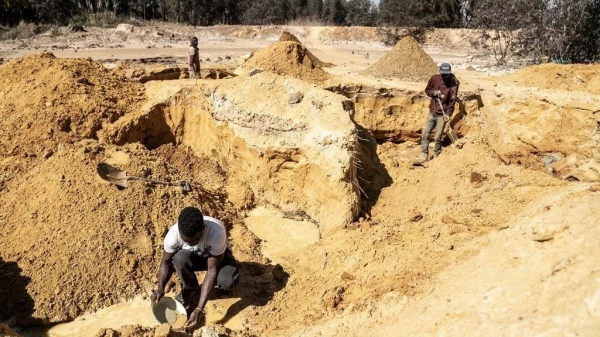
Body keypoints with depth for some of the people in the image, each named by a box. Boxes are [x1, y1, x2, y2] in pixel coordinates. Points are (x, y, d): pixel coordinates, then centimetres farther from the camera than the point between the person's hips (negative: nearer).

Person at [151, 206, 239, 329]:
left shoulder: (216, 233, -40)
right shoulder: (173, 234, -31)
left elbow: (212, 271, -36)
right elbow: (166, 262, -14)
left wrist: (199, 309, -39)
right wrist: (160, 288, -32)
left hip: (217, 256, -2)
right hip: (193, 257, 2)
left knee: (227, 281, -34)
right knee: (180, 258, -34)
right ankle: (192, 295, -7)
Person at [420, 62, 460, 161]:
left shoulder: (453, 83, -13)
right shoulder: (434, 78, -4)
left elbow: (452, 100, -13)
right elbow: (427, 90, 10)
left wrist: (448, 114, -22)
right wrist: (434, 92, -12)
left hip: (442, 114, -4)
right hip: (432, 112, 4)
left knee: (437, 137, -2)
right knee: (425, 134, 2)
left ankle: (436, 155, 16)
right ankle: (424, 155, 13)